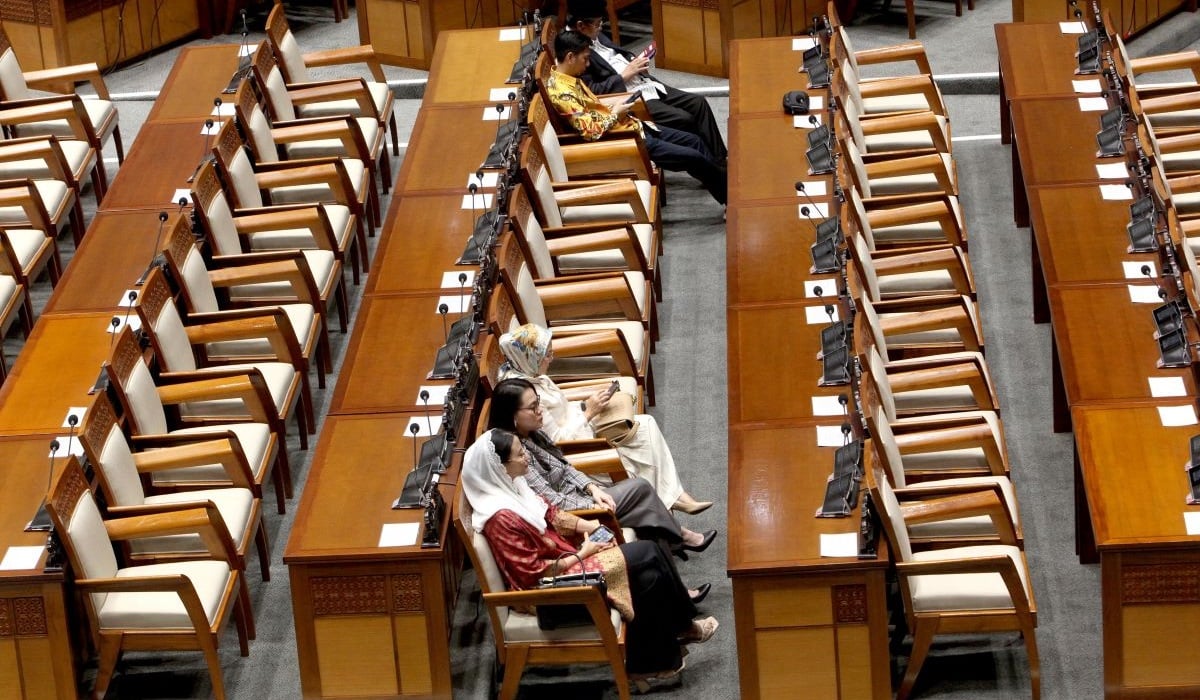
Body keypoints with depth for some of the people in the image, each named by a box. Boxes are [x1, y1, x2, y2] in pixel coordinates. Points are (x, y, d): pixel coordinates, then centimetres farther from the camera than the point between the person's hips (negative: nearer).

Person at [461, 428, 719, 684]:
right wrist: (581, 554, -14)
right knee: (647, 556, -9)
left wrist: (586, 525, -1)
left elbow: (550, 514, 14)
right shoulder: (502, 518, -28)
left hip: (563, 553, 9)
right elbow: (533, 573, -23)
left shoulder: (511, 485, -1)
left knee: (649, 552, -3)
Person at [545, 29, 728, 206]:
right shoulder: (561, 92, -25)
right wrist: (615, 114, -14)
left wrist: (613, 109, 2)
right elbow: (591, 132, -29)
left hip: (631, 126, 10)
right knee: (694, 158, -6)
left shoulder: (569, 78, 5)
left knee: (694, 141, 13)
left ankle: (723, 182, 27)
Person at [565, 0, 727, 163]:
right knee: (684, 120, -19)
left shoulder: (596, 36, 10)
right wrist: (625, 74, -16)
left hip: (646, 85, 10)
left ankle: (721, 160, 6)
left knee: (698, 103, 1)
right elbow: (592, 92, -24)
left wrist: (635, 61, 4)